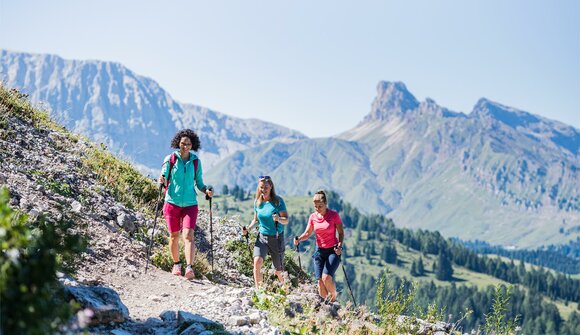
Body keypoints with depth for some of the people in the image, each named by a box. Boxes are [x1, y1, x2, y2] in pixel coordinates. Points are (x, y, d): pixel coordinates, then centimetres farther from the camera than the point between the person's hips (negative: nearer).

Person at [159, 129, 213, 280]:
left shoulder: (196, 162, 4)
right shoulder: (170, 159, -1)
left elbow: (199, 183, 11)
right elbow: (164, 177, 4)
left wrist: (206, 190, -8)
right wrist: (161, 181, -19)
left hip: (190, 204, 0)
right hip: (172, 202, 0)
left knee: (188, 234, -14)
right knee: (174, 235, 10)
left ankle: (189, 267, -21)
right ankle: (176, 264, 29)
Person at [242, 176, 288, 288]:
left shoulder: (278, 201, -10)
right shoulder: (257, 202, 3)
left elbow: (286, 220, -12)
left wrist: (279, 219, -34)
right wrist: (248, 228, -1)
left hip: (276, 238, -3)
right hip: (262, 237, 3)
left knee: (279, 271, 7)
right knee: (257, 261, -23)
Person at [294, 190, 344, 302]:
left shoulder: (334, 215, -8)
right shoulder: (313, 217, 2)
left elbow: (341, 233, -2)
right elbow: (307, 233, 8)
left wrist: (339, 246, -17)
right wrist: (299, 239, -12)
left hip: (333, 251, -4)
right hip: (319, 251, 4)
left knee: (326, 278, -21)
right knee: (320, 281, -5)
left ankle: (334, 297, 7)